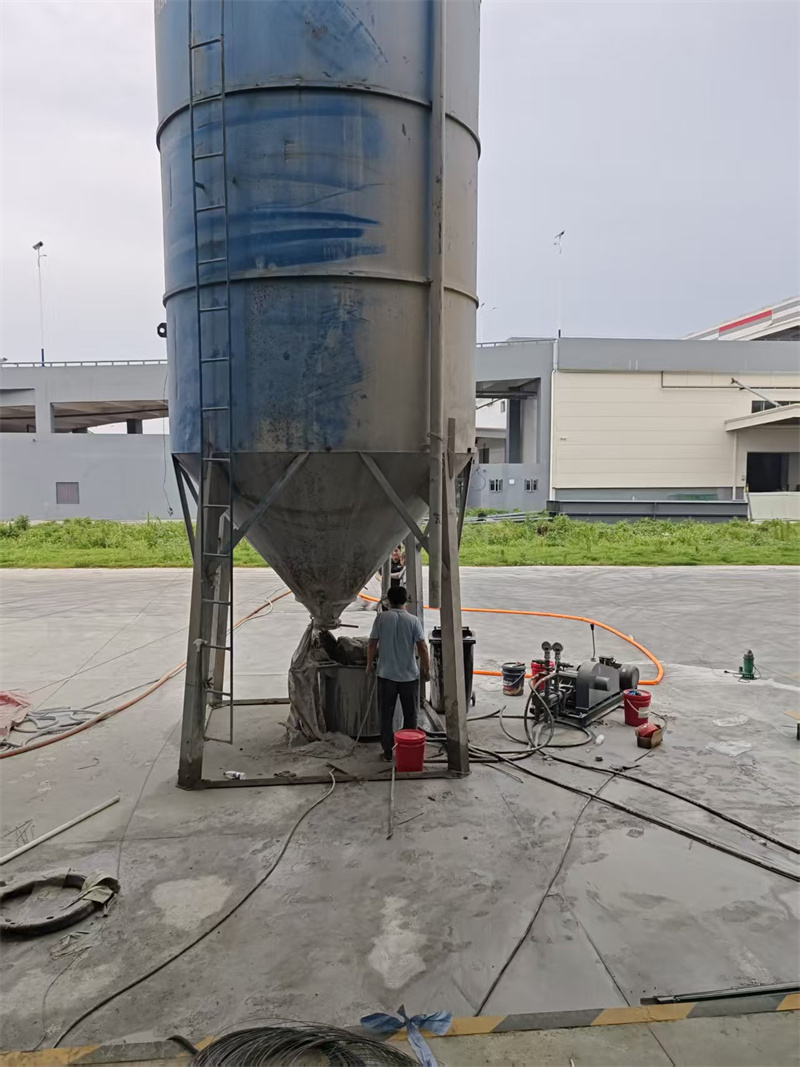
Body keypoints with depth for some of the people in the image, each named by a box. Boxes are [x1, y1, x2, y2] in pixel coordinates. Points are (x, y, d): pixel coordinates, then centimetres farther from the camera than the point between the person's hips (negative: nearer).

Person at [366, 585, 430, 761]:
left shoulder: (381, 617, -5)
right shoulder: (413, 620, -6)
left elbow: (372, 644, -4)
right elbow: (422, 647, -8)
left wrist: (369, 664, 11)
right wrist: (427, 668, 3)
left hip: (386, 674, 0)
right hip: (409, 675, 0)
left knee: (386, 715, 11)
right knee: (410, 715, 13)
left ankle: (387, 751, 14)